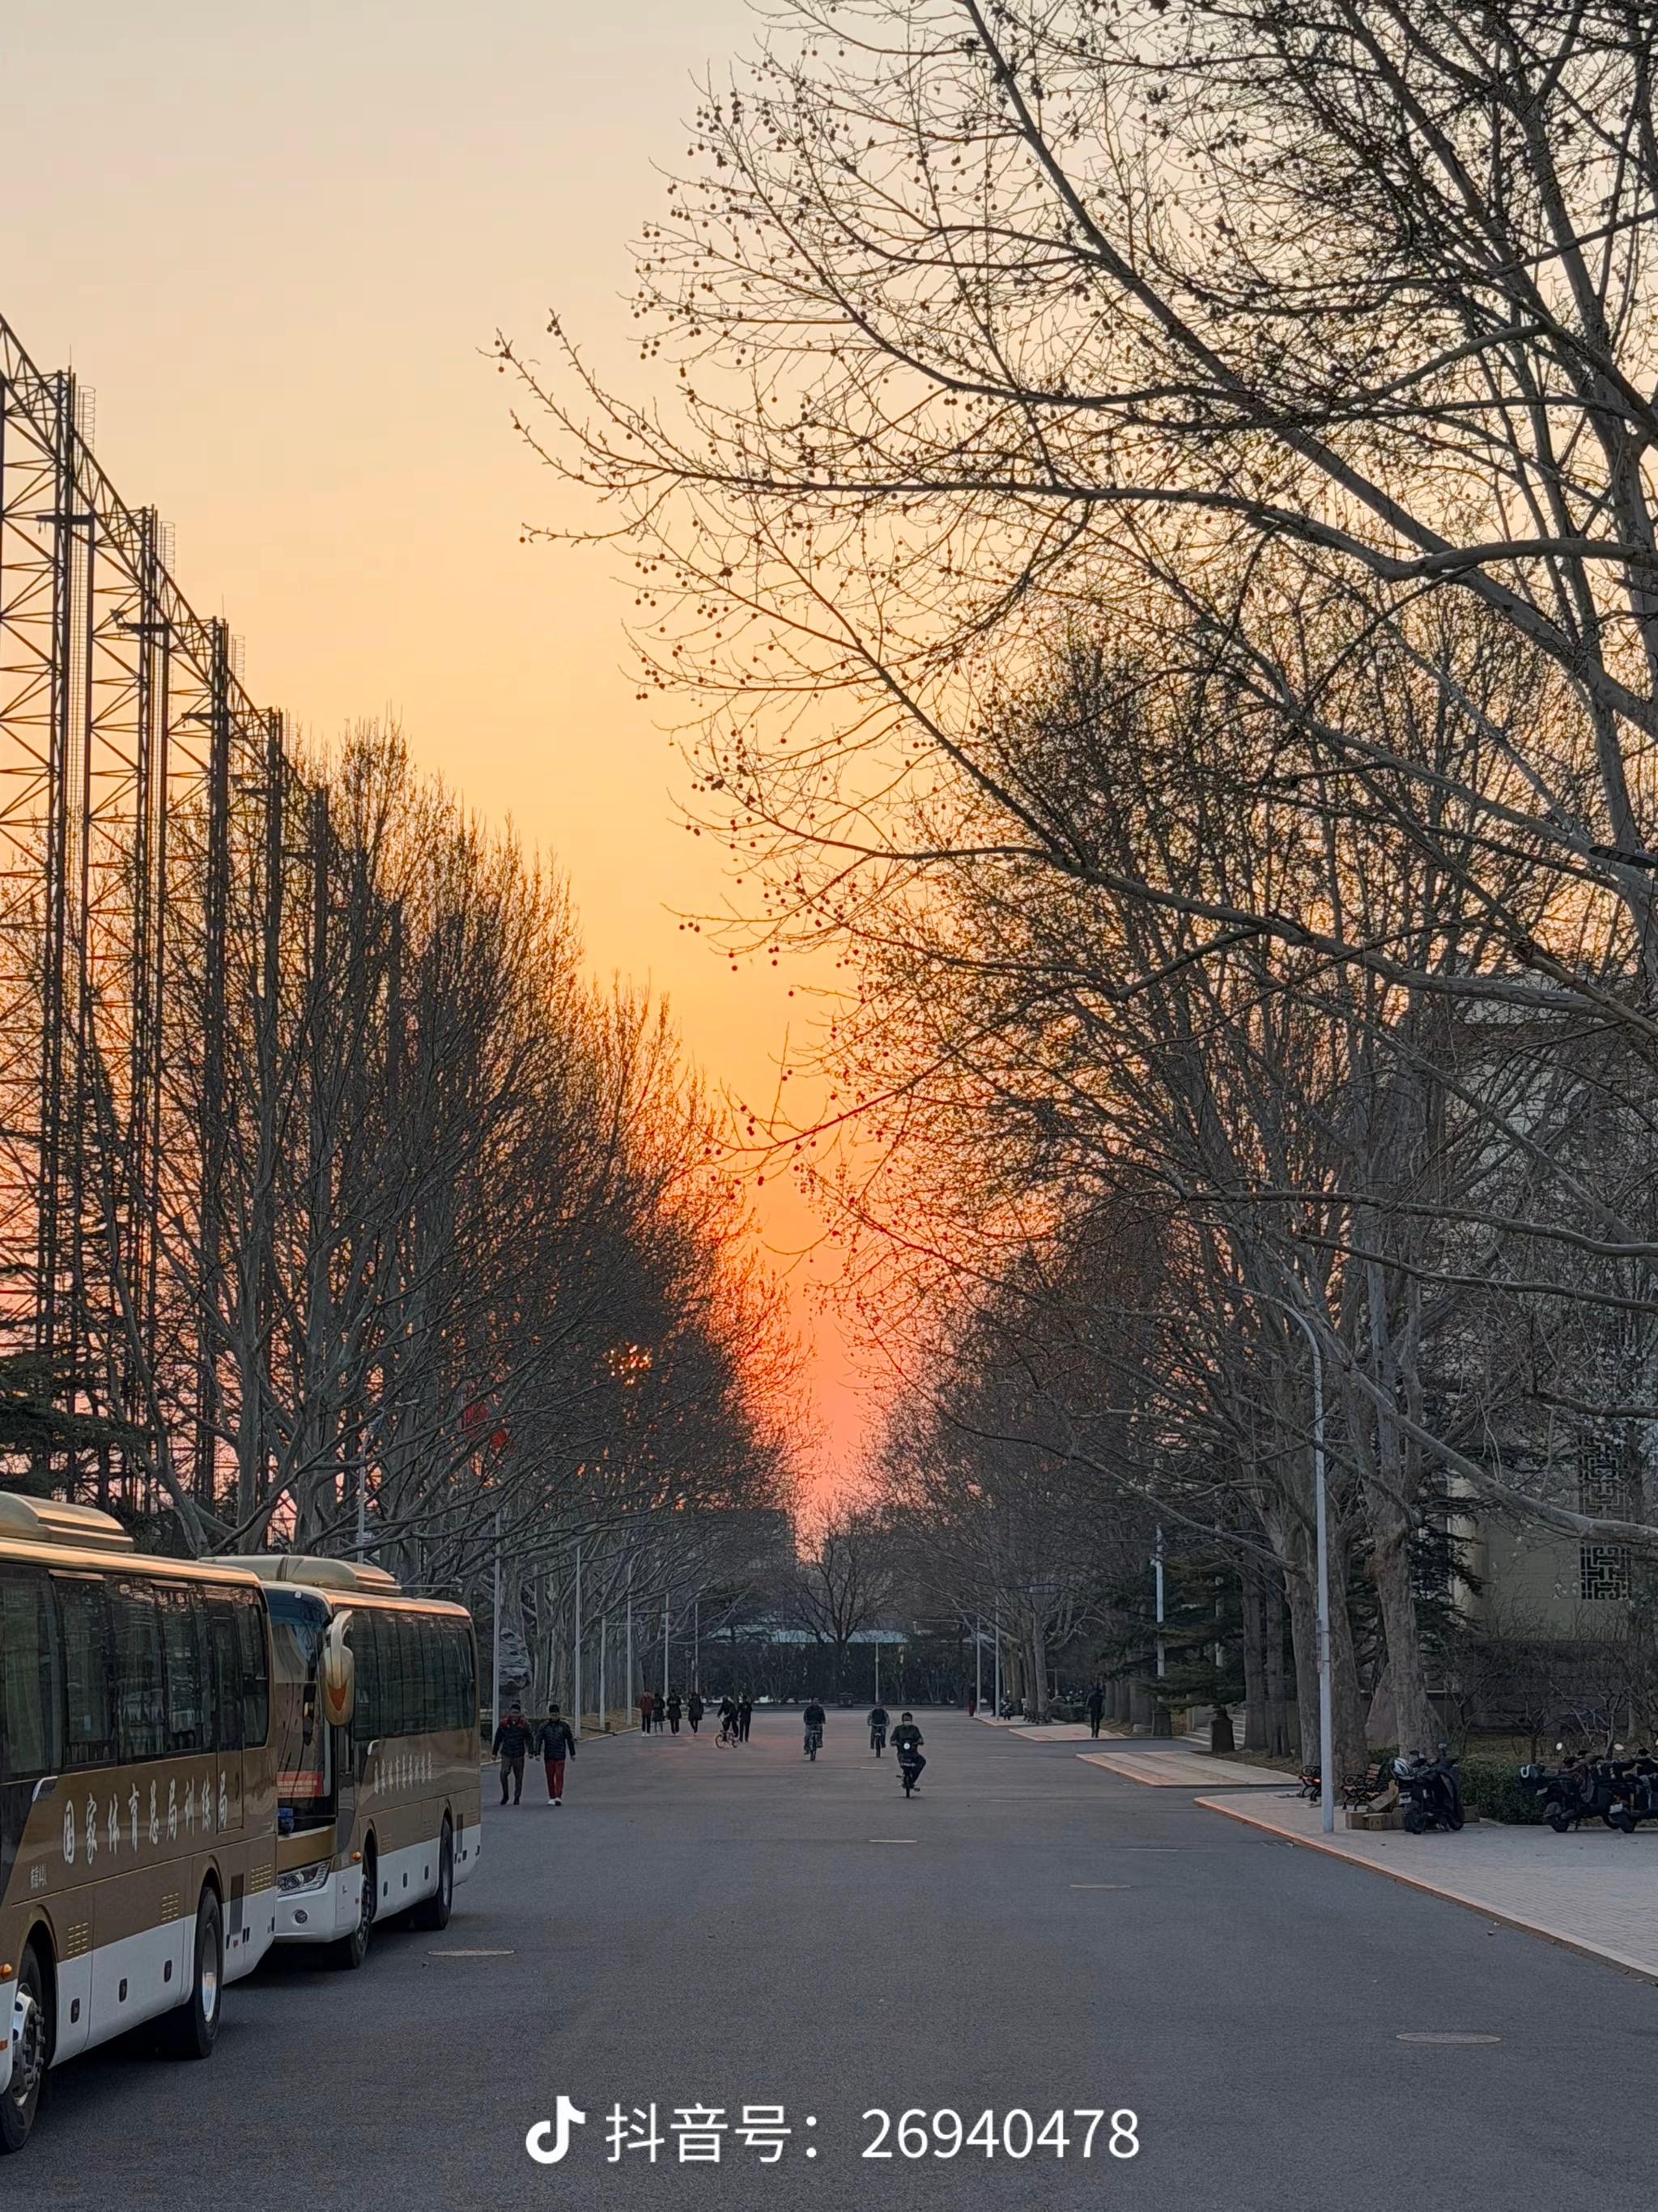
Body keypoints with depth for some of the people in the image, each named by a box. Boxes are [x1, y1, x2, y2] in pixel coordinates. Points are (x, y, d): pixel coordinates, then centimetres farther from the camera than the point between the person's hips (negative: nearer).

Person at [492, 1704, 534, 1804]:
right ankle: (505, 1795, 0)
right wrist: (495, 1753, 10)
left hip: (519, 1755, 0)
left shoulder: (524, 1725, 4)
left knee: (519, 1777, 5)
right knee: (504, 1773, -17)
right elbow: (498, 1739, 10)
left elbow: (528, 1739, 7)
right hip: (506, 1754, 0)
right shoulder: (503, 1724, 4)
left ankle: (517, 1798, 17)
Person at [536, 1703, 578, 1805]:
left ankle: (559, 1797, -12)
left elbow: (570, 1740, 10)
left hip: (560, 1755, -2)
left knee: (559, 1775, -10)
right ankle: (551, 1797, 13)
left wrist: (572, 1753, 12)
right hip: (548, 1756, 2)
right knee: (550, 1777, 5)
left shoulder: (564, 1726, 2)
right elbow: (538, 1739, -1)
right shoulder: (544, 1726, 2)